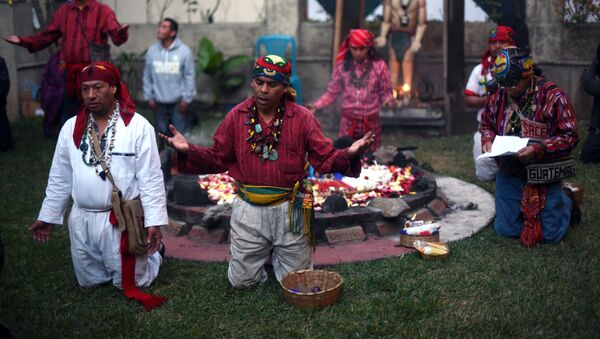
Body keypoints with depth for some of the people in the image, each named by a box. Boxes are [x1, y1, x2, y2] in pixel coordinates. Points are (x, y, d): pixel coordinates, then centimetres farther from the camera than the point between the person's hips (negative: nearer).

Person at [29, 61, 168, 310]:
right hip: (82, 220, 5)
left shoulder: (138, 126, -13)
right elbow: (59, 178, 9)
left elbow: (151, 178, -13)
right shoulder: (71, 128, 0)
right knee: (88, 281, 20)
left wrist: (153, 221, -16)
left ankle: (152, 252, 36)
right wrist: (47, 216, 12)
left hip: (122, 220, -5)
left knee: (130, 282, 8)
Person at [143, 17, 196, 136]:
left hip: (178, 101, -3)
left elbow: (190, 76, -8)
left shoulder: (184, 51, -10)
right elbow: (147, 76, 4)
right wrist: (149, 97, 2)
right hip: (159, 101, 3)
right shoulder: (152, 51, -2)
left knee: (181, 132, 6)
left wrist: (186, 99, -10)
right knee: (161, 131, 14)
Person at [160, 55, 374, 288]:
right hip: (249, 210, 1)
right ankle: (261, 252, 41)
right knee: (241, 281, 11)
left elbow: (325, 159, -8)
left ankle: (277, 252, 43)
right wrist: (188, 150, -15)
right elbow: (217, 159, 2)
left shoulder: (302, 118, -7)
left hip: (289, 209, -1)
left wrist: (349, 154, -28)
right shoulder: (237, 116, -2)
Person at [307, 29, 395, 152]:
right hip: (348, 120, 1)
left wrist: (389, 100, -24)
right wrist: (315, 106, -7)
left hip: (371, 120, -1)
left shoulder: (379, 65, -6)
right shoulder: (342, 65, -3)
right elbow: (332, 92, 3)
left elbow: (385, 92, -2)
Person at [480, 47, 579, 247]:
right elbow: (486, 123, 17)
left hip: (543, 174, -4)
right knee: (506, 230, 9)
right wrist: (488, 140, -5)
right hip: (509, 172, 4)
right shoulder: (499, 97, -1)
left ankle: (567, 201, 34)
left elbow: (569, 136, -15)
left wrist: (537, 149, -28)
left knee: (550, 235, 3)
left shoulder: (553, 96, -15)